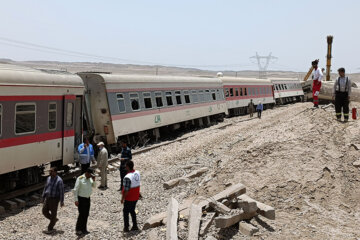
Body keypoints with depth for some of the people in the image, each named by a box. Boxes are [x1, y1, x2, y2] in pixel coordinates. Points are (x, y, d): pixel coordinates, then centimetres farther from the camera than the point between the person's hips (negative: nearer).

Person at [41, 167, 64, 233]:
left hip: (55, 199, -7)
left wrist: (62, 201, -15)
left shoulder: (59, 180, -18)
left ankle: (50, 228, 19)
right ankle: (54, 220, 33)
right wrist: (43, 197, 14)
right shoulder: (48, 178, 3)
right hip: (48, 198, 7)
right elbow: (45, 188, 13)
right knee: (44, 211, 9)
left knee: (53, 213, 4)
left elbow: (61, 191, -16)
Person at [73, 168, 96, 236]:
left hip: (88, 198, 7)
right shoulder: (80, 179, -15)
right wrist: (76, 200, -18)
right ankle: (78, 229, 9)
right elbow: (75, 190, -15)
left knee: (86, 214, 10)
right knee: (82, 214, -5)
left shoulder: (90, 178, 5)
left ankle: (84, 229, 21)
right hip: (81, 199, -7)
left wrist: (93, 180, -9)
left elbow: (94, 186, 9)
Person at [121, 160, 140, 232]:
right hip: (136, 197, 7)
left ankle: (126, 227, 21)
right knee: (132, 211, 22)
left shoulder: (127, 177, -29)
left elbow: (126, 190, -25)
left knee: (126, 212, 12)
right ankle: (135, 226, 27)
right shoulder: (137, 173, -5)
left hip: (129, 198, -7)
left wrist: (122, 198, -12)